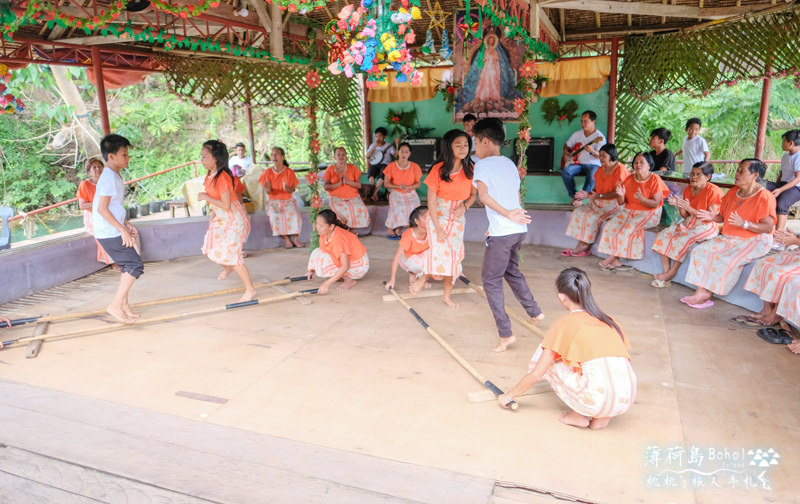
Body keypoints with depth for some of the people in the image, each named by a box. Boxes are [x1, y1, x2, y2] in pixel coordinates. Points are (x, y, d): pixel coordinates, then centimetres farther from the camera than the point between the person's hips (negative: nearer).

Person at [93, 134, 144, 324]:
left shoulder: (113, 176, 15)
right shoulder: (109, 177, -18)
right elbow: (102, 209, -23)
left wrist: (127, 225, 18)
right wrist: (123, 230, -22)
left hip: (113, 231, 10)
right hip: (110, 234, -10)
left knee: (129, 266, 15)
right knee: (135, 264, -10)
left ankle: (123, 305, 24)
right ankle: (116, 305, -5)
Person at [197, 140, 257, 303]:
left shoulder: (222, 177, -25)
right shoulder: (210, 175, 3)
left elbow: (226, 205, -28)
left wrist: (206, 197, -22)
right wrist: (213, 214, 9)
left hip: (233, 220, -9)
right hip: (220, 219, 9)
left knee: (231, 255, -8)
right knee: (210, 249, 15)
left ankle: (250, 289, 5)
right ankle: (227, 268, 48)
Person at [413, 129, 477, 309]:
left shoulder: (470, 170, -5)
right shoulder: (438, 169, -14)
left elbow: (472, 195, 8)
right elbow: (431, 201, -13)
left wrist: (464, 206, -15)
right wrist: (438, 228, -16)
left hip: (457, 220, 4)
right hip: (437, 218, -3)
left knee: (454, 257, 5)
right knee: (440, 251, -17)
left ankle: (447, 295, 22)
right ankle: (424, 277, 14)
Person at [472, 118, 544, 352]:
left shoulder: (483, 165, -5)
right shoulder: (510, 163, 16)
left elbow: (484, 195, -20)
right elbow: (517, 196, 17)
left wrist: (507, 214, -20)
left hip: (501, 233, -8)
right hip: (519, 229, 8)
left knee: (491, 280, 1)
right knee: (512, 271, 27)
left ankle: (505, 333, -1)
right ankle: (534, 312, 38)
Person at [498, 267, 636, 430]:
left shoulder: (565, 324, 3)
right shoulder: (609, 321, 16)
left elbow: (536, 374, 3)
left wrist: (509, 395, 20)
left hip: (597, 399, -5)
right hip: (627, 400, 6)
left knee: (546, 357, 13)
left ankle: (579, 415, 9)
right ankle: (600, 417, 16)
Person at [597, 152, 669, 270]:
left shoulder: (655, 180, -7)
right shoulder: (629, 179, 7)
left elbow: (655, 204, -14)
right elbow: (621, 202, 6)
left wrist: (641, 199, -32)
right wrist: (621, 195, -18)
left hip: (648, 214, -5)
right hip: (629, 211, 5)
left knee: (629, 228, -30)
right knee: (611, 225, -20)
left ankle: (612, 257, -18)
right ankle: (615, 260, -21)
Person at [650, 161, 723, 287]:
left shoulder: (713, 191, -12)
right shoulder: (688, 190, 8)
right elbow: (685, 216, 9)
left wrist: (689, 208, -25)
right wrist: (679, 206, -12)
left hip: (707, 227, -7)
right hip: (689, 223, 7)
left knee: (683, 239, -32)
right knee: (663, 235, -14)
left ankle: (672, 272, -17)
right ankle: (666, 272, -18)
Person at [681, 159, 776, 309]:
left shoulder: (764, 197, -14)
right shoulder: (732, 193, 10)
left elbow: (768, 227, -19)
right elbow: (723, 216, 17)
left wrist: (744, 224, -32)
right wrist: (713, 217, -6)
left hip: (754, 242, -8)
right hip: (728, 238, 8)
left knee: (727, 260, -31)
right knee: (701, 251, -12)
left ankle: (707, 295, -16)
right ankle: (701, 291, -17)